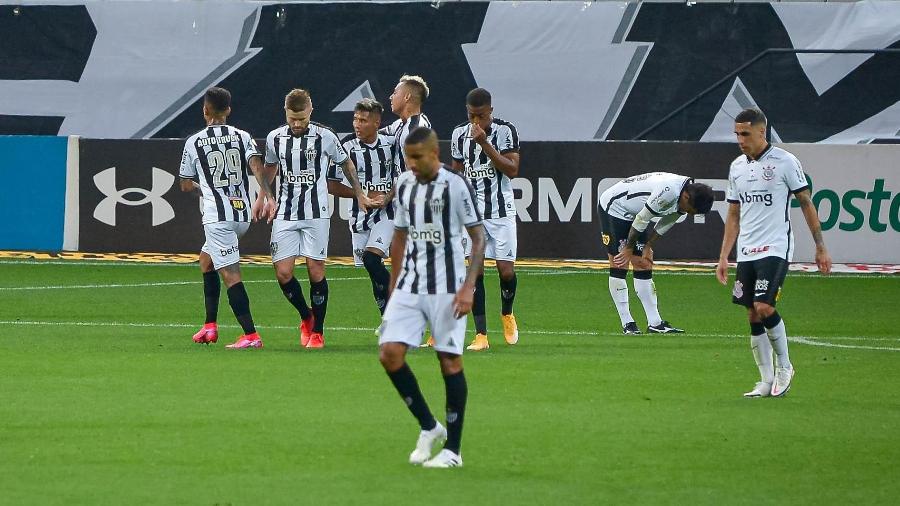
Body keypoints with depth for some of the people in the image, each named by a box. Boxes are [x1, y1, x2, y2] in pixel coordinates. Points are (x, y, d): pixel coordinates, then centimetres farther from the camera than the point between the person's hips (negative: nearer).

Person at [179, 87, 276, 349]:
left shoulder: (194, 142, 1)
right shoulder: (242, 137, 8)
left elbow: (185, 184, 10)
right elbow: (257, 166, -10)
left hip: (217, 216, -5)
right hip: (243, 214, 5)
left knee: (230, 274, -9)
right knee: (206, 259, 24)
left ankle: (250, 335, -19)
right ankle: (210, 327, 21)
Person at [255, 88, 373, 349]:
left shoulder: (325, 137, -4)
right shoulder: (275, 138, 4)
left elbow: (346, 163, 12)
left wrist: (359, 194, 15)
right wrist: (261, 197, 23)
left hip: (316, 214, -3)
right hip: (285, 214, 3)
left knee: (316, 270, -5)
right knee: (283, 273, -6)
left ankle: (317, 332, 7)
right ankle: (306, 318, 19)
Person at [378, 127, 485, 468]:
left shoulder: (456, 185, -9)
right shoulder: (404, 185, 8)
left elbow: (479, 238, -7)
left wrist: (468, 287, -16)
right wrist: (393, 289, 17)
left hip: (447, 288, -5)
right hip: (409, 286, 5)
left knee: (450, 361, -2)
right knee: (389, 353, -7)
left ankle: (452, 450, 6)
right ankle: (429, 428, 9)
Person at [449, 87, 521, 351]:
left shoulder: (505, 131, -7)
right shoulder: (460, 135, 5)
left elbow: (512, 170, -15)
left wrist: (485, 144, -20)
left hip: (501, 211, -2)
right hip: (472, 211, 2)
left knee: (506, 270, -5)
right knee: (475, 271, -5)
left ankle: (507, 314, 26)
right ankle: (481, 335, -3)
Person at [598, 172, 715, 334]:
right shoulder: (668, 192, -34)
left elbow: (665, 224, 6)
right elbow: (642, 219, -26)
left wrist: (647, 247, 4)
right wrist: (629, 248, -14)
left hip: (631, 214, 9)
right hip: (613, 208, -9)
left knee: (644, 266, 3)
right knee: (619, 267, -8)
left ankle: (654, 323, 2)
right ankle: (627, 324, -6)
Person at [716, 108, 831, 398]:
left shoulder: (784, 162, -5)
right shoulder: (737, 167, 12)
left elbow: (806, 204, -1)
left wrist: (821, 248, -3)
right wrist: (723, 257, 13)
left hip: (775, 250, -6)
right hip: (746, 253, 6)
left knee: (764, 308, -18)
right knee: (753, 316, 3)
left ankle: (784, 365, 3)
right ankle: (766, 382, 9)